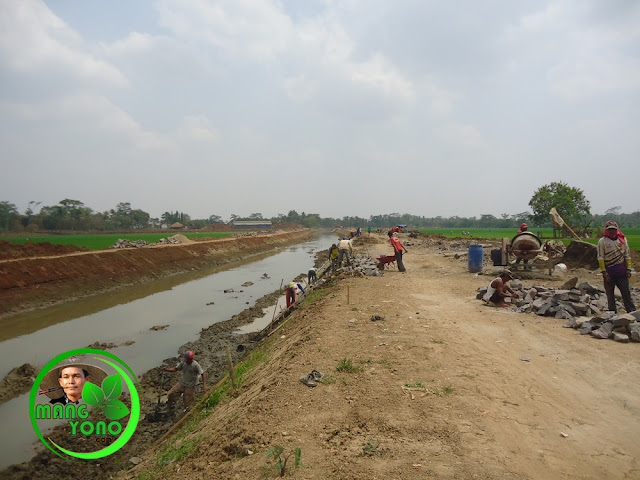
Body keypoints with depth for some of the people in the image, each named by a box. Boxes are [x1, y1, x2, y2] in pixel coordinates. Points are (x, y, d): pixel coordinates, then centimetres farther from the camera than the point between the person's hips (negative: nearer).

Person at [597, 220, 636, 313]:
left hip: (622, 271, 2)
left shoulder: (623, 239, 8)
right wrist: (603, 271, -9)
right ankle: (612, 312, 15)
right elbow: (600, 257, -2)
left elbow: (627, 255, 11)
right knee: (610, 293, 5)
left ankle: (632, 312, 11)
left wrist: (628, 269, 3)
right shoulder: (602, 241, 0)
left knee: (626, 292, 4)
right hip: (609, 271, -2)